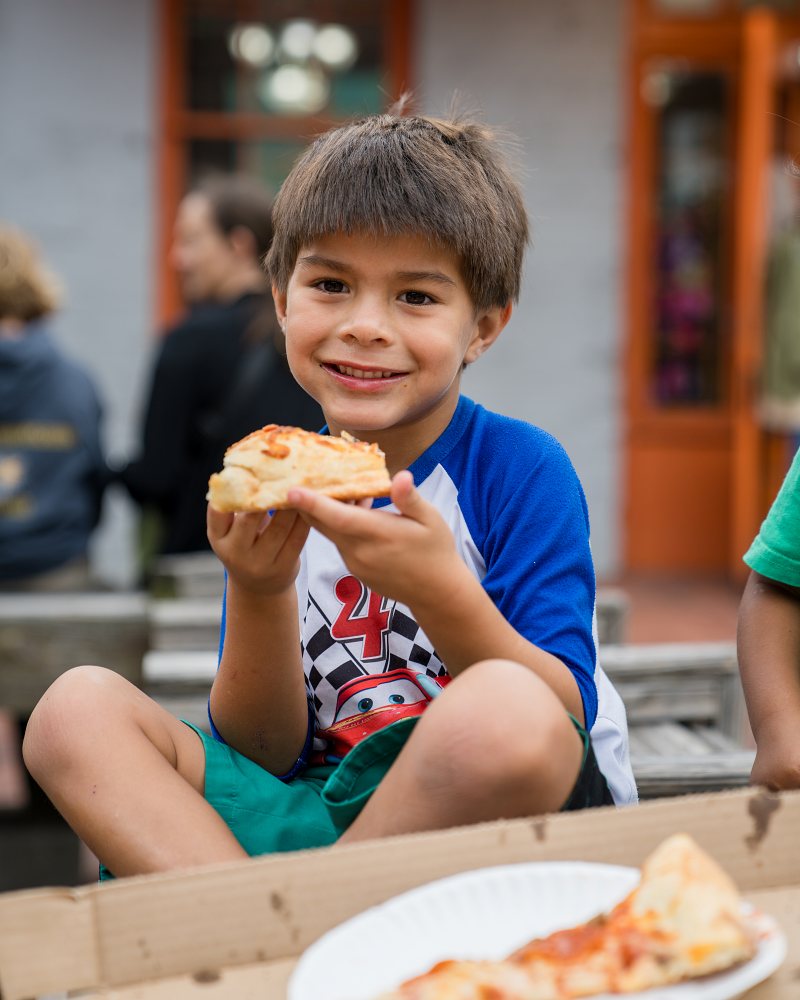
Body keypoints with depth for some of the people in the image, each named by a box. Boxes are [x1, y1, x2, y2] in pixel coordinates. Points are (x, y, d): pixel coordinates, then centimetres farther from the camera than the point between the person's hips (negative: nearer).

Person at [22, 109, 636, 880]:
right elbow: (261, 752, 3)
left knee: (507, 707, -37)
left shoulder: (522, 469, -5)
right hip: (323, 809, 4)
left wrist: (439, 591, -28)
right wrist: (260, 592, -15)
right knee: (78, 707, -10)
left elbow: (566, 720, -12)